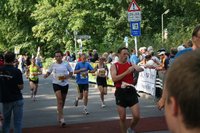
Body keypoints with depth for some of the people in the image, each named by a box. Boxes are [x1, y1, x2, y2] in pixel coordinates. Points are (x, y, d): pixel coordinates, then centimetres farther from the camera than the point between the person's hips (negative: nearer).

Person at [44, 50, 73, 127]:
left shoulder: (66, 64, 0)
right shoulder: (53, 65, 0)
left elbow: (71, 72, 7)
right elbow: (49, 72, 8)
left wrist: (67, 77, -13)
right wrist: (46, 75, -14)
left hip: (65, 84, 2)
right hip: (56, 84, -2)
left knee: (63, 101, 12)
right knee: (59, 101, -17)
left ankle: (59, 116, 34)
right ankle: (62, 119, -18)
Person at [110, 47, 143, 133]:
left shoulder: (130, 64, 6)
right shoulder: (114, 66, -1)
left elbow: (141, 69, -8)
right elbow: (114, 78, -16)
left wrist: (135, 68, -31)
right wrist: (126, 72, -20)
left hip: (131, 91, 2)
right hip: (121, 92, -2)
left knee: (137, 116, -1)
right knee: (122, 118, 5)